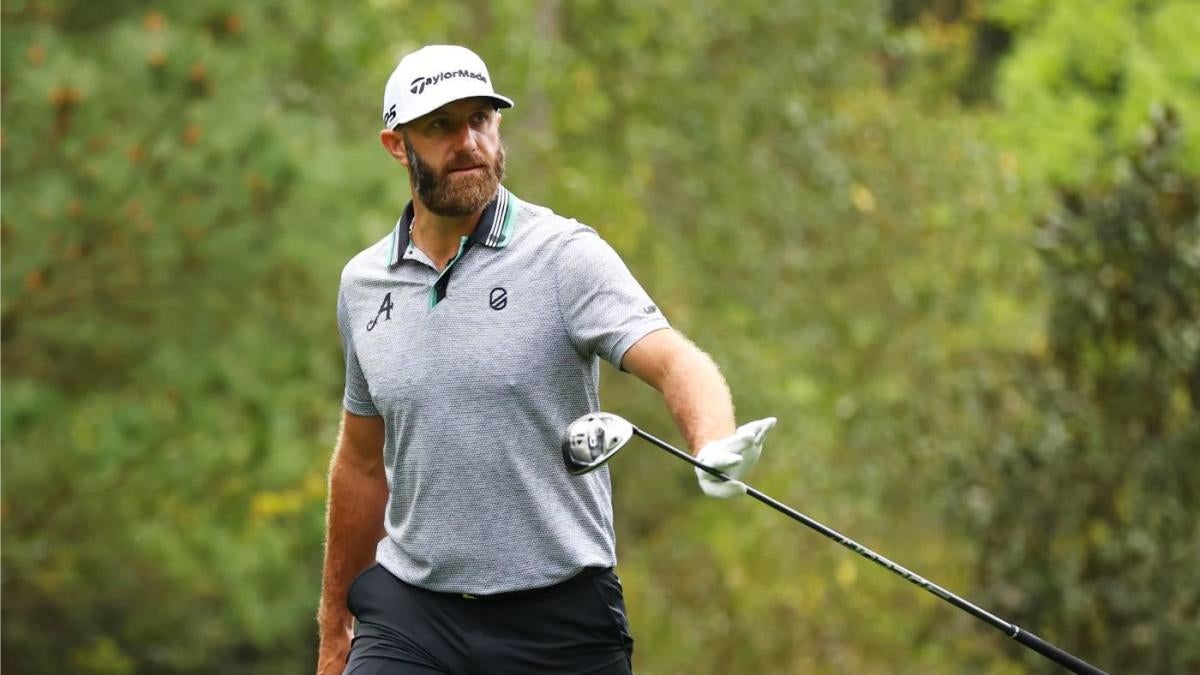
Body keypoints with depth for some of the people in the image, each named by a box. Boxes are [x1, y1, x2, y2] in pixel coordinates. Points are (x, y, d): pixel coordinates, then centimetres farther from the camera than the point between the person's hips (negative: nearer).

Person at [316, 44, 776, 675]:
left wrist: (714, 446, -42)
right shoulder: (362, 282, 9)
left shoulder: (566, 255, -6)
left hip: (561, 620, -3)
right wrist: (334, 623, 23)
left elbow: (671, 358, -21)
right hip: (408, 615, 3)